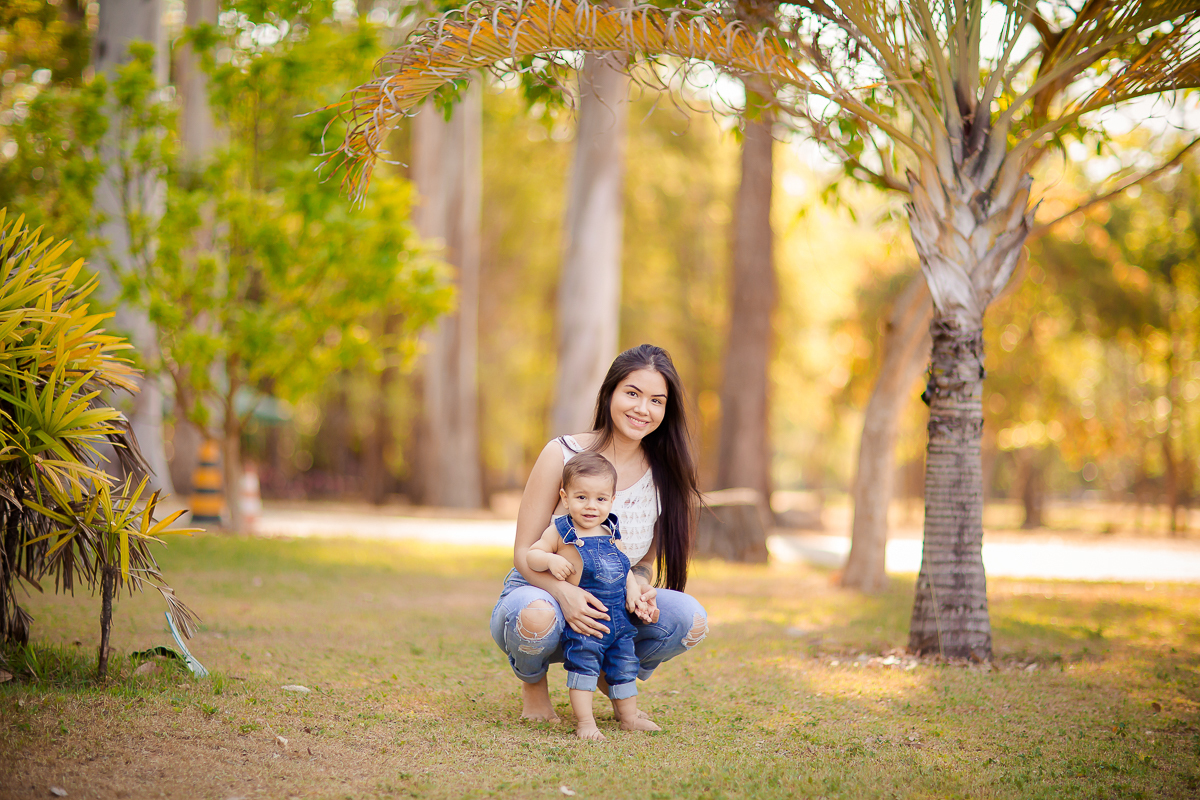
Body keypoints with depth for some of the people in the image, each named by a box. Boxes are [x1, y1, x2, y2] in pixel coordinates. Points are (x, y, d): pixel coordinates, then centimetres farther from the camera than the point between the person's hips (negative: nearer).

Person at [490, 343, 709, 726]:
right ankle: (533, 683, -2)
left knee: (691, 619, -23)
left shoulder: (662, 472, -3)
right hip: (540, 590, -3)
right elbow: (524, 554, -13)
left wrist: (642, 587, -19)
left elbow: (645, 562, 6)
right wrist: (564, 592, -34)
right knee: (538, 618, -41)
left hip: (605, 608, 4)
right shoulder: (562, 455, -15)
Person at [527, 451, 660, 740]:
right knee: (584, 663, -13)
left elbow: (624, 567, 20)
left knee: (625, 665, 13)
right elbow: (530, 556, -7)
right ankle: (585, 722, -4)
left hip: (618, 616, 6)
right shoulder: (559, 533, -6)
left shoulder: (609, 533, 10)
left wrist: (633, 592, 6)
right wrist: (550, 560, -25)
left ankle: (629, 717, 26)